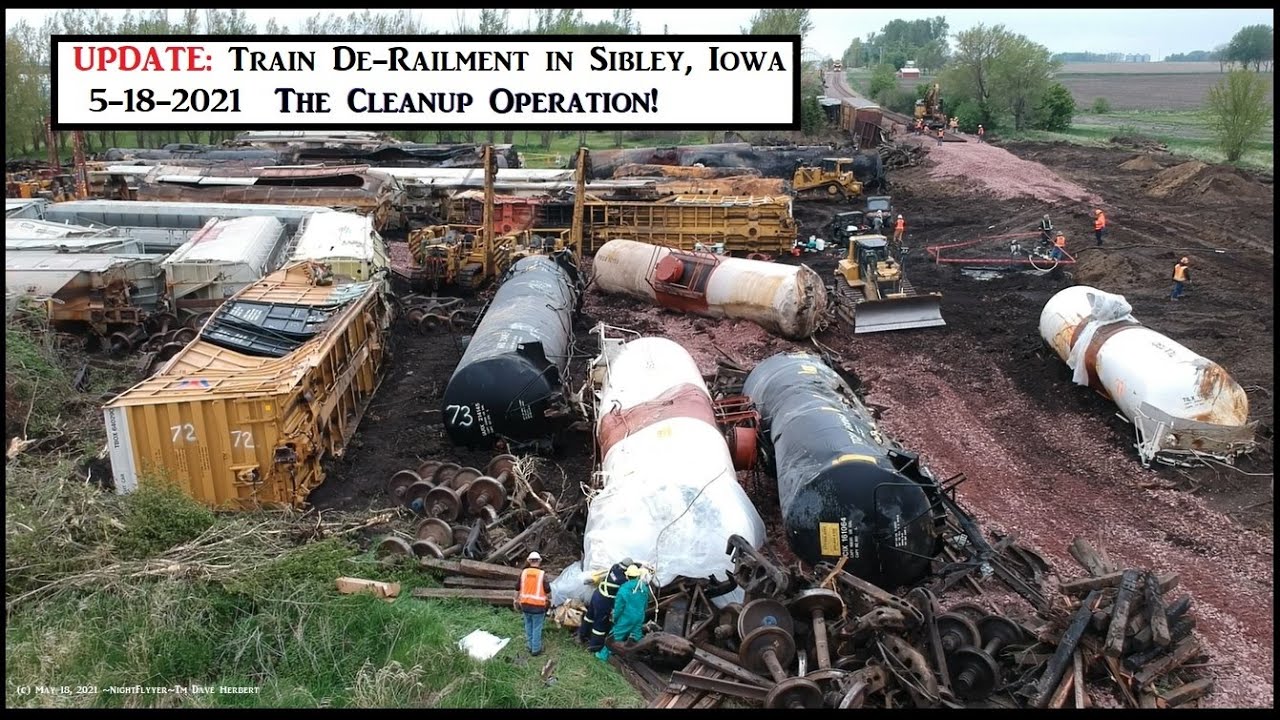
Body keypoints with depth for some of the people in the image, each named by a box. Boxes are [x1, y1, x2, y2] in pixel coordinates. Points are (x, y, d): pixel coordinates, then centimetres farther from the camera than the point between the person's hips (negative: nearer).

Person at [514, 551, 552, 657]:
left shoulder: (524, 572, -3)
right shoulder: (542, 574, -13)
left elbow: (518, 589, 5)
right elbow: (547, 591, -6)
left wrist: (516, 600, 19)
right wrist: (549, 599, 13)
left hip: (525, 604, 4)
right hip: (538, 605, -4)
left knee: (528, 626, 20)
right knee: (537, 628, 7)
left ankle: (530, 646, 31)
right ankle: (536, 649, 16)